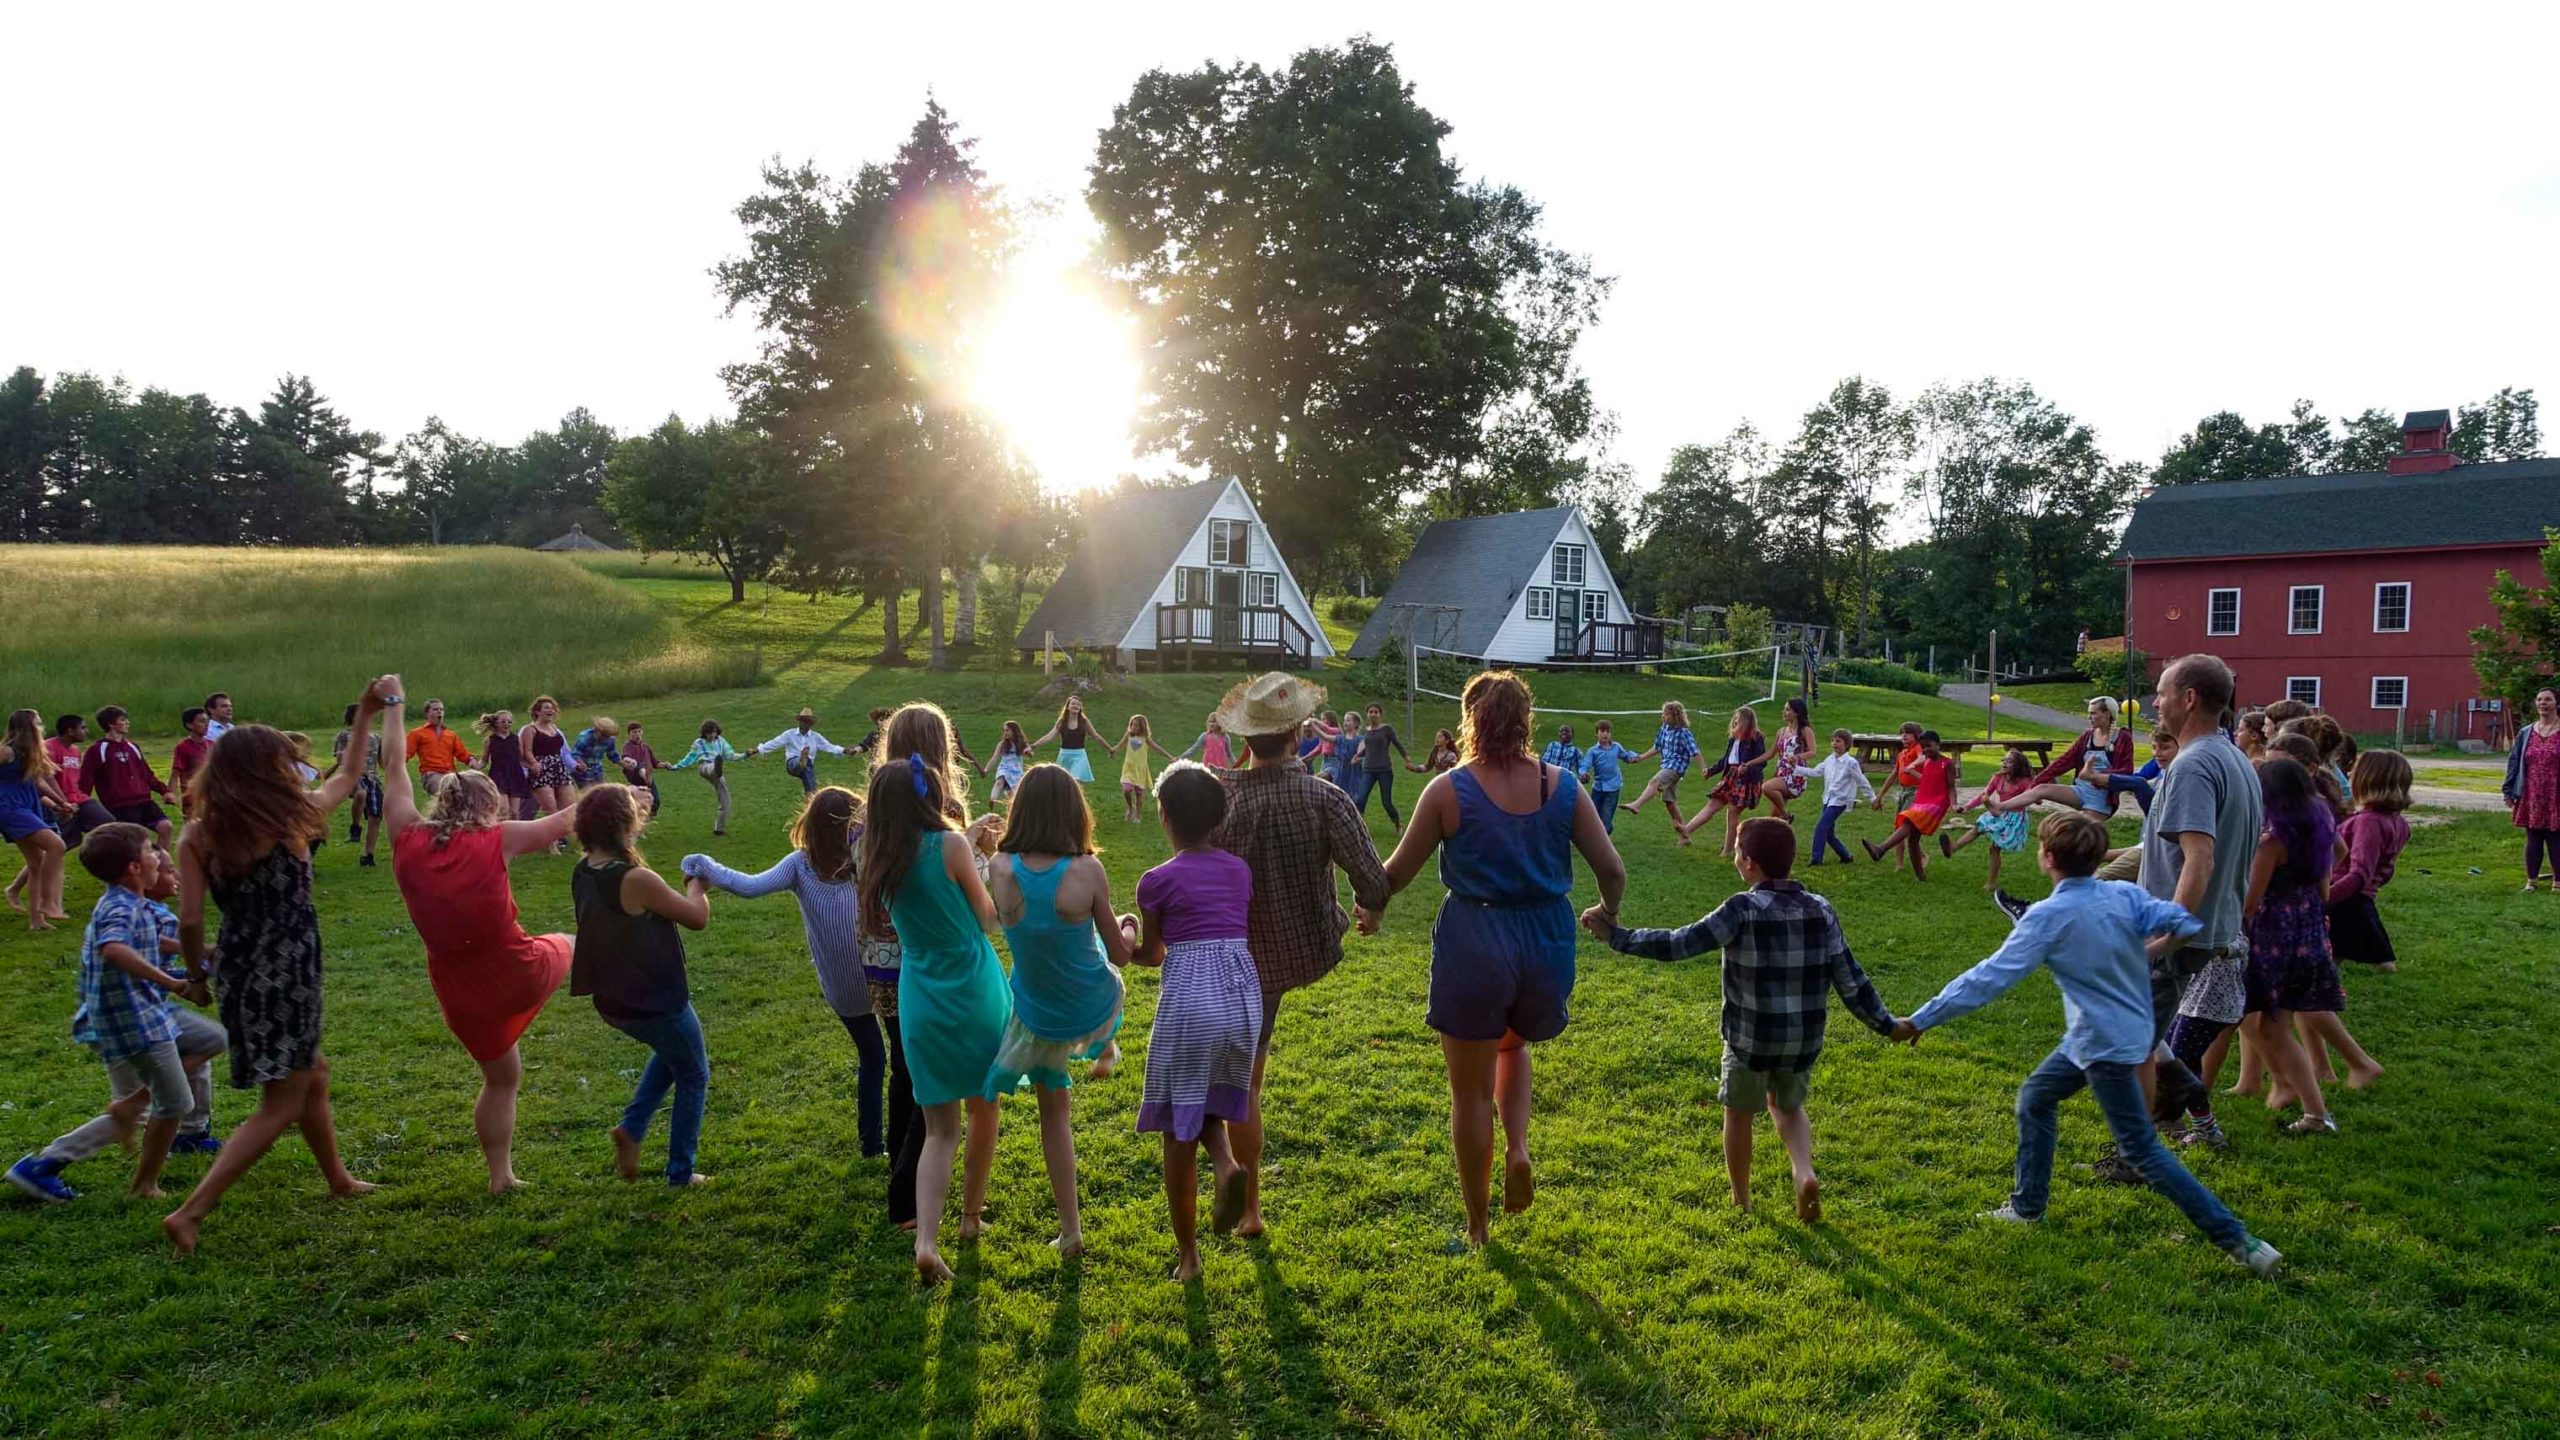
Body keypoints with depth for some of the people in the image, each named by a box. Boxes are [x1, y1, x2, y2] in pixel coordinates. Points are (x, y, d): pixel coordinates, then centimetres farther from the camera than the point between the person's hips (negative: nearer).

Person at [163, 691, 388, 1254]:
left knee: (313, 1074, 25)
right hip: (285, 978, -6)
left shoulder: (198, 837, -5)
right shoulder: (293, 818, -12)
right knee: (281, 1106, 6)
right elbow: (348, 776, 7)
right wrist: (367, 713, 18)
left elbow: (189, 921, -7)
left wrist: (198, 969, 12)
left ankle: (338, 1179, 41)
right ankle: (191, 1213, -3)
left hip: (237, 971, 6)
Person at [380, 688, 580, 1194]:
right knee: (568, 944, 32)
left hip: (460, 990, 4)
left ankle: (500, 1175, 29)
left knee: (501, 1077, 22)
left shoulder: (407, 841, -4)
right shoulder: (496, 840, -12)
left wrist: (393, 706, 19)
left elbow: (395, 770, 8)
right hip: (520, 973, -4)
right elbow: (564, 821, 1)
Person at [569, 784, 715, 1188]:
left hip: (613, 1001, 8)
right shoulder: (636, 879, -28)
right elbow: (698, 918, -16)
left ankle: (632, 1127, 22)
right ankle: (681, 1173, 22)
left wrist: (685, 889, 4)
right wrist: (697, 887, 2)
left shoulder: (582, 872, -3)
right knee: (694, 1077, 15)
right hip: (657, 1003, -8)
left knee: (670, 1053, 34)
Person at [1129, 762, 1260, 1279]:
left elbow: (1151, 955, 9)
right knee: (1211, 1106, 25)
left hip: (1189, 1002, -5)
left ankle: (1188, 1256, 17)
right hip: (1244, 998, 5)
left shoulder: (1157, 881, -3)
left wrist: (1127, 936, 30)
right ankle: (1228, 1166, -8)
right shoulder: (1240, 871, 9)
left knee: (1178, 1131, 9)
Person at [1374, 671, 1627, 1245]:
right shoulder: (1562, 786, -2)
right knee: (1513, 1044, 33)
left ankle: (1477, 1227, 23)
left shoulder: (1448, 791, -9)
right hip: (1547, 943, 3)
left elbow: (1397, 872, -1)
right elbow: (1612, 870, 0)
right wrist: (1608, 913, 22)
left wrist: (1371, 909, 20)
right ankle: (1518, 1147, 11)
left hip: (1474, 945, -3)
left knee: (1471, 1091, 12)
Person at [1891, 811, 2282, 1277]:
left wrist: (1921, 1020, -22)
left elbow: (1992, 977, -24)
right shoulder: (2125, 895, -5)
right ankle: (2027, 1205, 30)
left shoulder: (2048, 916, -21)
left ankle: (2237, 1240, 4)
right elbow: (2185, 922, -13)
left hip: (2106, 1046, -8)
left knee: (2142, 1151, 1)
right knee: (2034, 1099, 20)